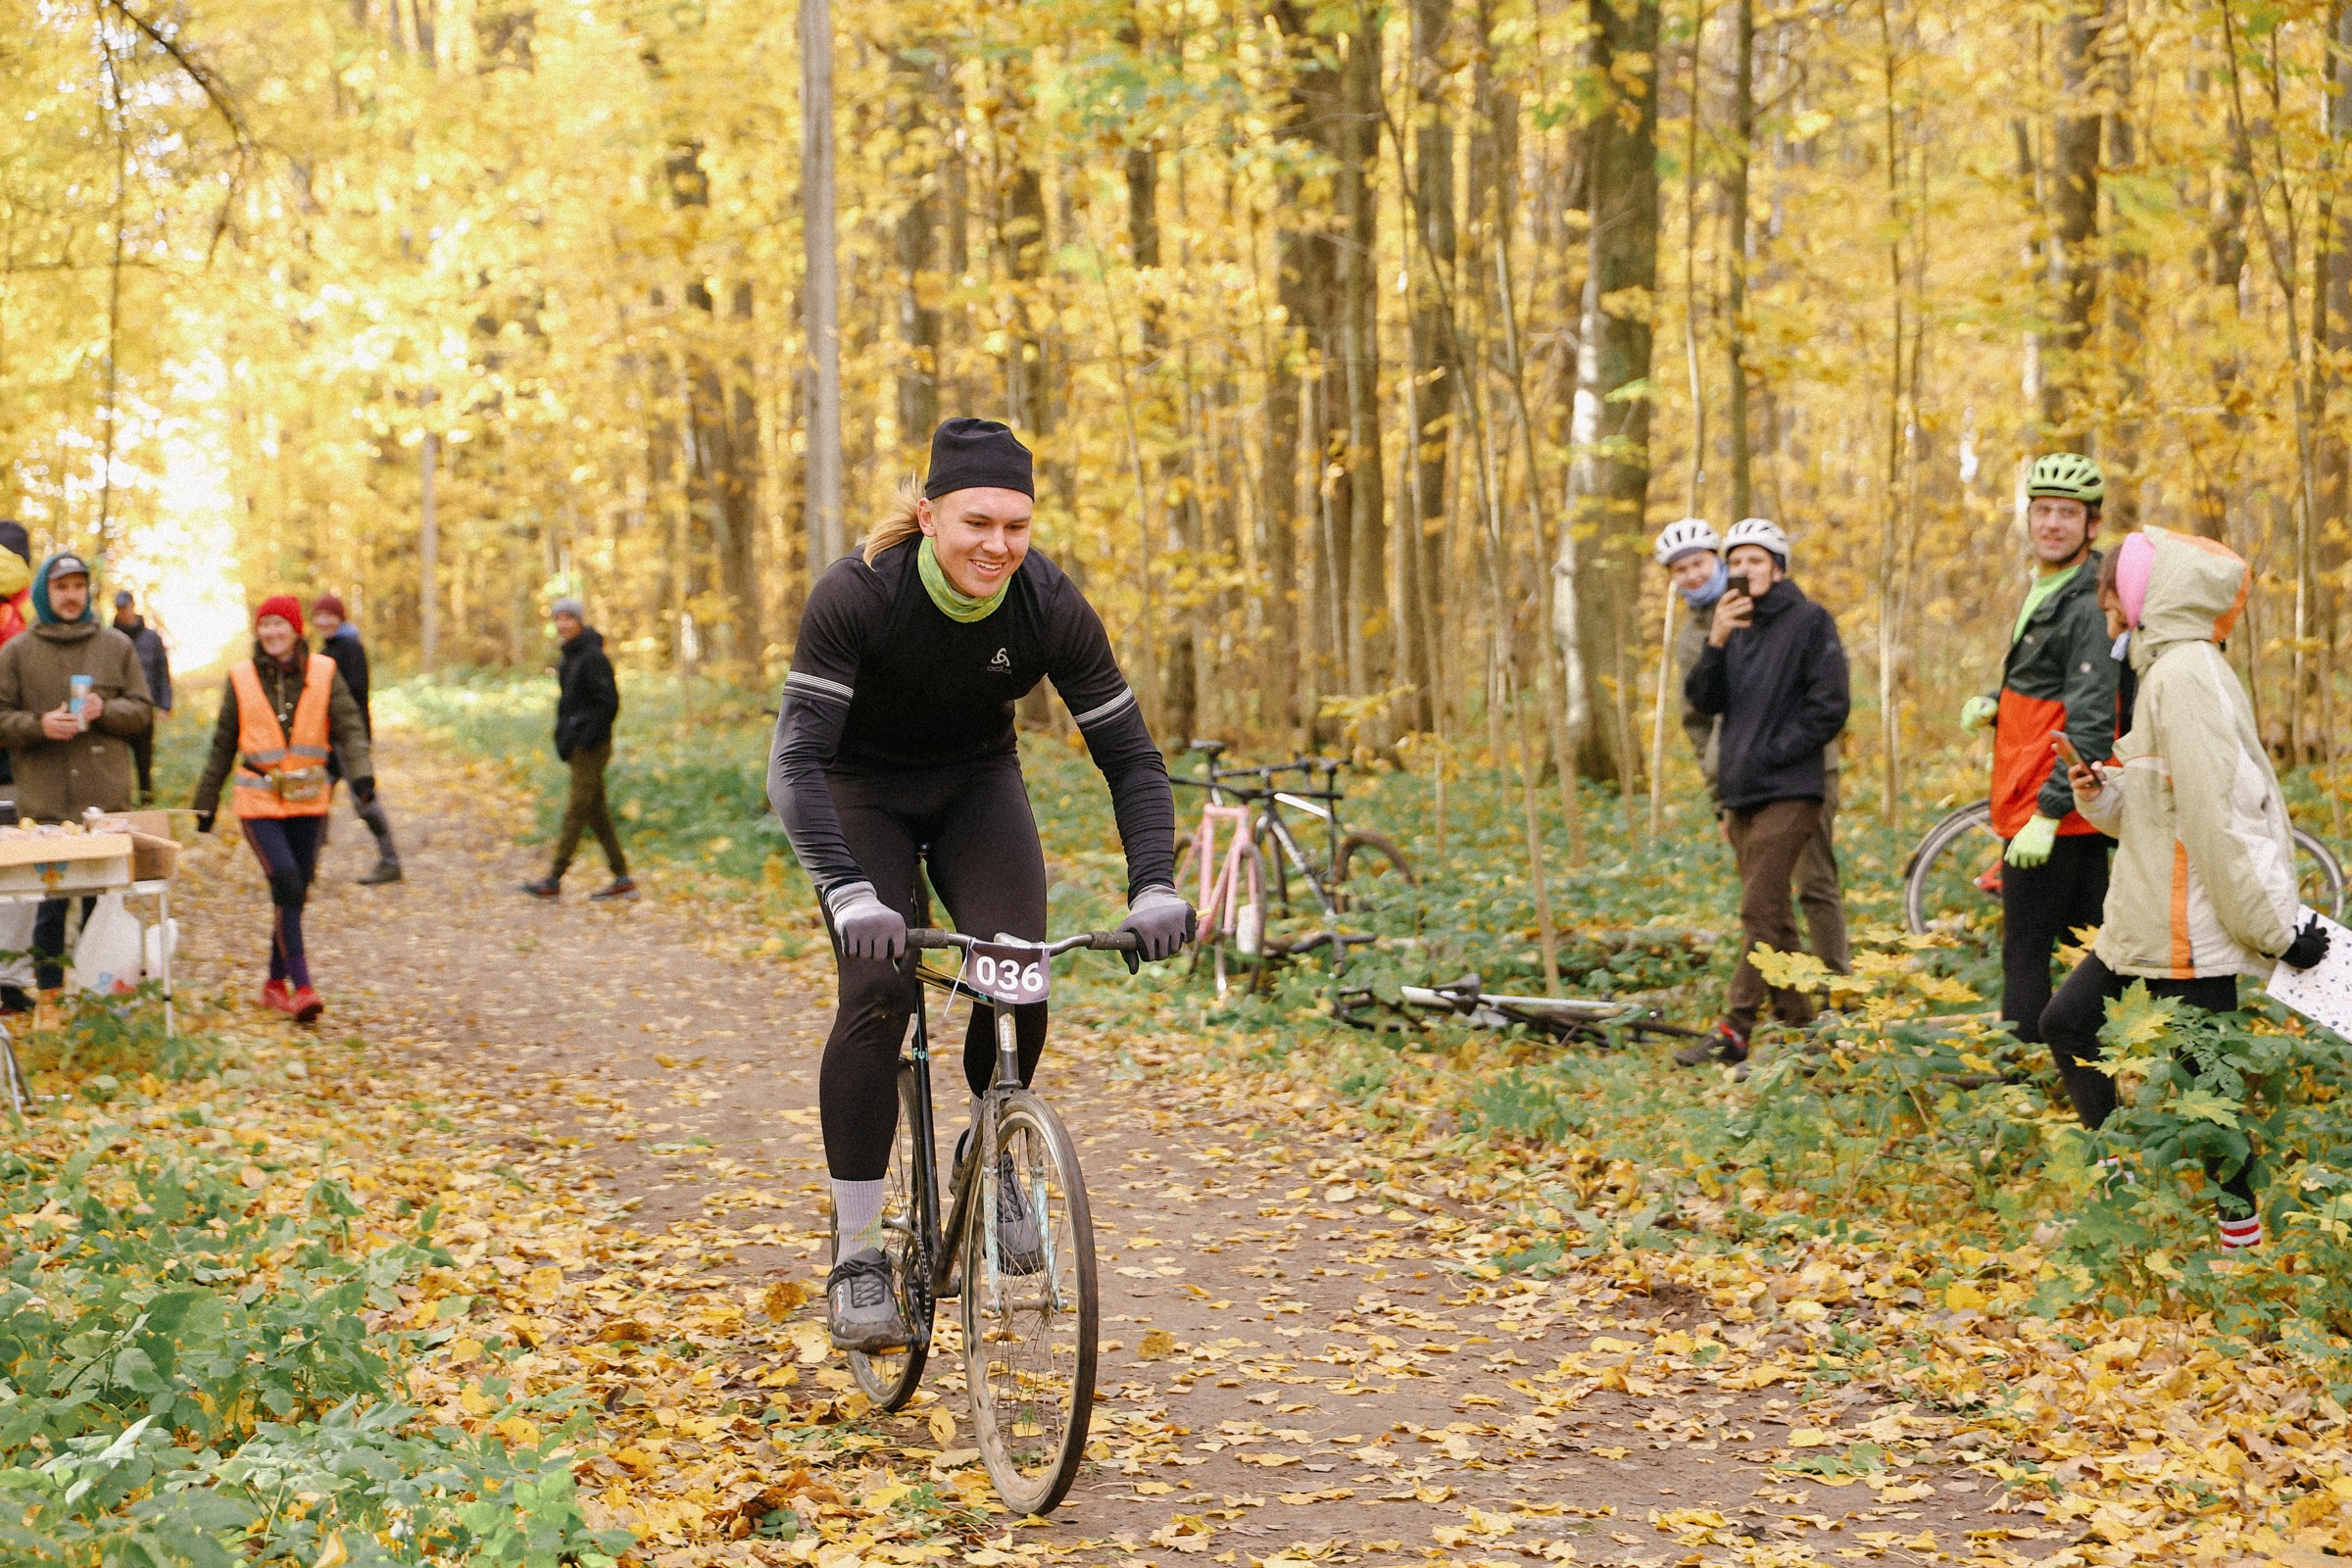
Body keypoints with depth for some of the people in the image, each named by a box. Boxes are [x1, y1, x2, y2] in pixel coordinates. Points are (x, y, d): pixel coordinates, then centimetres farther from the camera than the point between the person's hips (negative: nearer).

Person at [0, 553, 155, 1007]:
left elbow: (140, 710, 8)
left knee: (104, 899, 7)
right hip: (44, 802, -1)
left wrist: (105, 710, -11)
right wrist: (39, 725, -16)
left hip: (107, 799, 1)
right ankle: (49, 995, 10)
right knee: (50, 903, 1)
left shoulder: (117, 646, 8)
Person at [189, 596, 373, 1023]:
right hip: (259, 801, -2)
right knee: (286, 883, -18)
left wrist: (361, 772, -24)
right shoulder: (242, 678, 4)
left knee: (295, 892, 8)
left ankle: (276, 983, 24)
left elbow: (349, 728, -5)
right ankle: (302, 987, -20)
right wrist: (206, 802, 15)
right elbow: (223, 746, 12)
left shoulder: (323, 673, 2)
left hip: (309, 801, 2)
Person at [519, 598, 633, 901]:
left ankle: (554, 880, -5)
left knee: (576, 810, -6)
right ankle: (622, 879, 11)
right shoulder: (571, 656, 15)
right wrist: (565, 735, 14)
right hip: (578, 744, 10)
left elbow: (609, 702, -18)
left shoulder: (593, 657, -14)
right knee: (597, 813, 9)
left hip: (591, 747, -10)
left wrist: (586, 736, -19)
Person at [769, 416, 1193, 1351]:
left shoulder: (1050, 604, -24)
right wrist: (848, 893, -48)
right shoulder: (856, 593, -31)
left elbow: (1130, 753, -18)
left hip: (977, 784, 2)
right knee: (877, 990, -19)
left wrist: (1154, 885, -33)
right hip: (864, 791, -2)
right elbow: (796, 756, -35)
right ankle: (855, 1256, -9)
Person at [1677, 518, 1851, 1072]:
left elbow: (1829, 708, -9)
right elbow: (1703, 701, 4)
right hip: (1741, 792, 7)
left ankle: (1734, 1031, -16)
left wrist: (1770, 755, -12)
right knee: (1770, 915, 11)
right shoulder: (1731, 623, 15)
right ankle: (1797, 1019, 19)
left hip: (1787, 791, -7)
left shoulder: (1809, 621, -4)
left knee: (1760, 912, -13)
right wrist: (1716, 643, -12)